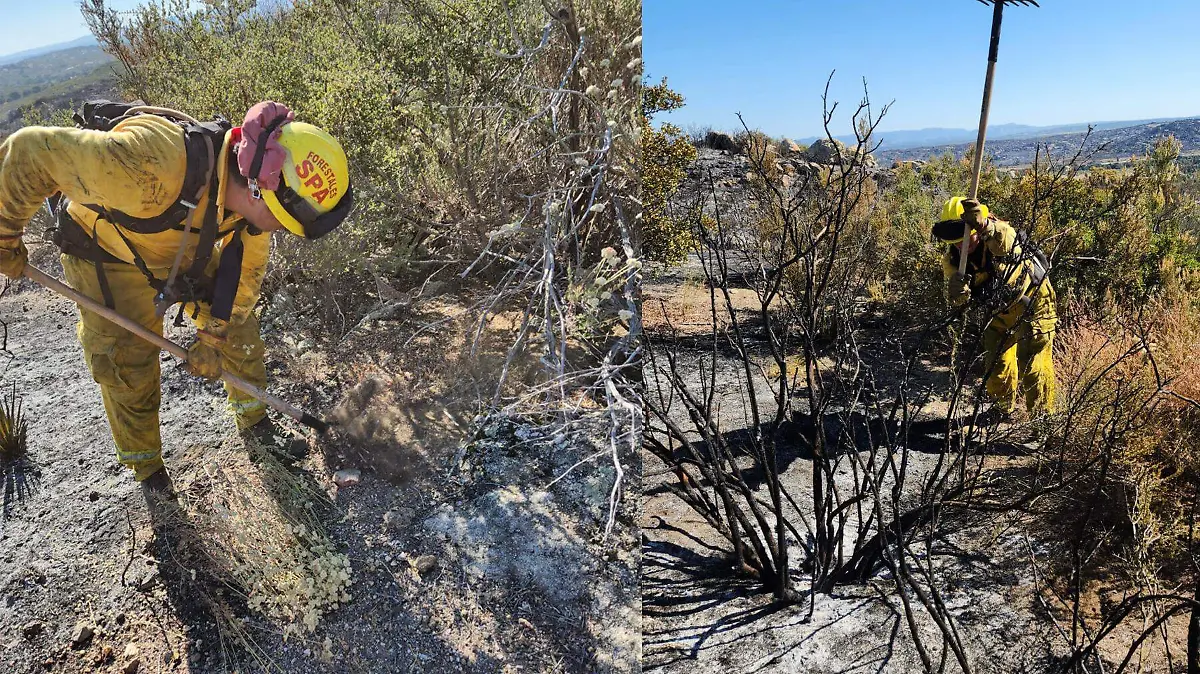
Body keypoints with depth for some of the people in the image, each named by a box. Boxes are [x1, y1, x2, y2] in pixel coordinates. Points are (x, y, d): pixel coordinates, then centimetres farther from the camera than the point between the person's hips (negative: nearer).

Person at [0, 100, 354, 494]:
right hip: (107, 256, -5)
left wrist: (215, 335, -5)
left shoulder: (252, 193, -23)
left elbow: (247, 269, -7)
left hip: (188, 248, 5)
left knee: (238, 329, 6)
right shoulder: (154, 162, -46)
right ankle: (146, 469, 27)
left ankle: (255, 424, 29)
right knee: (128, 369, 2)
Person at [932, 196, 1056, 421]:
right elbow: (958, 300, -19)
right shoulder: (953, 258, -17)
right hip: (1000, 308, 6)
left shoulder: (1000, 236, -33)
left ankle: (1042, 414, 13)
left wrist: (984, 225, -79)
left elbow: (1008, 242, -59)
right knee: (996, 359, 13)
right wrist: (957, 291, -44)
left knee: (1032, 361, -7)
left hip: (1032, 300, -5)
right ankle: (1003, 408, 36)